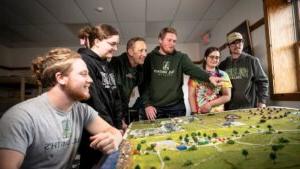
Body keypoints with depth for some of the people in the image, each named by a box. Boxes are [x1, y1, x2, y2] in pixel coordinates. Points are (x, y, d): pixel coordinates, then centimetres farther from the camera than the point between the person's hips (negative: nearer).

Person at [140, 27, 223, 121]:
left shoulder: (181, 57, 3)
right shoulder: (150, 58, 1)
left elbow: (193, 69, -13)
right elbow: (144, 82, 0)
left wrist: (209, 77, -31)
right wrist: (147, 104, -7)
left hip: (176, 107, 2)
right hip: (155, 108, -1)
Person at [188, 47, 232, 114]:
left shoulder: (223, 75, 5)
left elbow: (227, 96, 1)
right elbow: (191, 96, -2)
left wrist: (210, 104, -11)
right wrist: (194, 113, -11)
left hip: (218, 113, 1)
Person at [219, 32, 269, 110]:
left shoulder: (252, 60, 5)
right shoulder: (223, 64, 9)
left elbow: (262, 81, 4)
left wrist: (262, 101, -4)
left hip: (249, 107, -1)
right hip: (229, 108, 1)